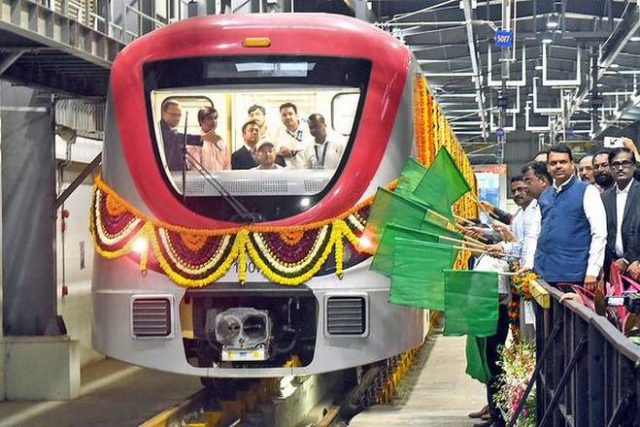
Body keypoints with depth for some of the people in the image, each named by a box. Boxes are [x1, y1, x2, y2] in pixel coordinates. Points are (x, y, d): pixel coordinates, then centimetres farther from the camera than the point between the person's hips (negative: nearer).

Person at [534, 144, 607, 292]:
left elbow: (599, 234, -9)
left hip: (573, 275, -5)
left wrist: (592, 272, -15)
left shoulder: (587, 192, -3)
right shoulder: (544, 196, 15)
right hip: (542, 273, 5)